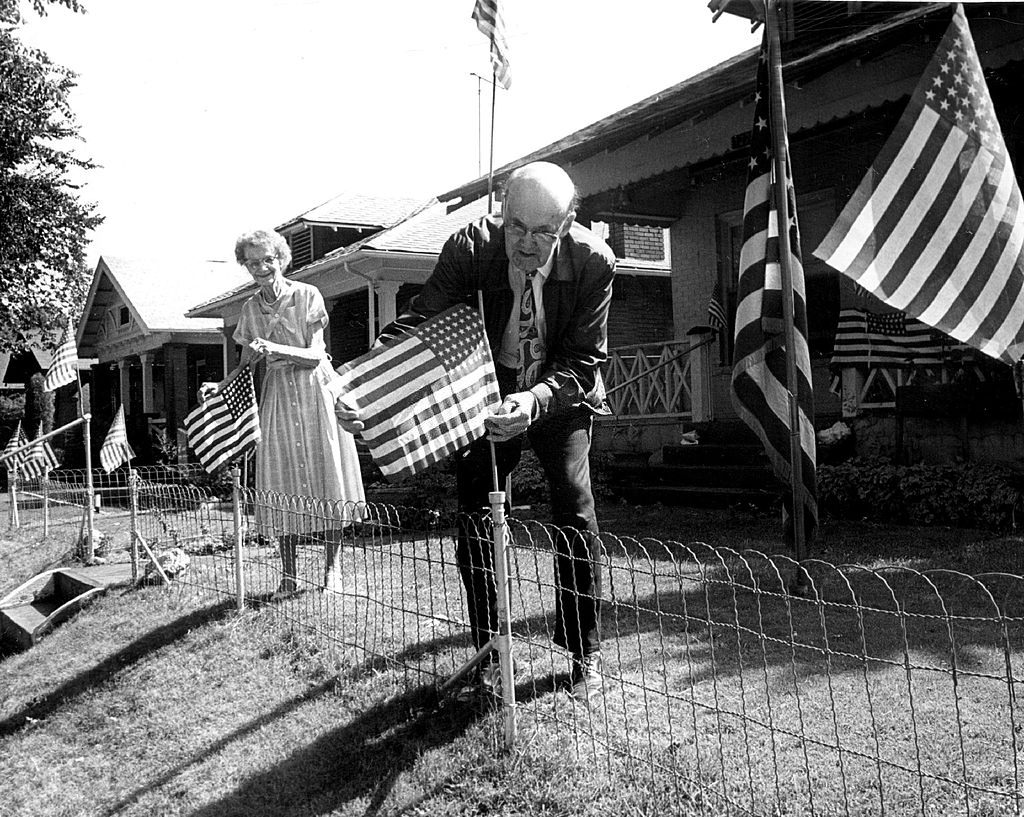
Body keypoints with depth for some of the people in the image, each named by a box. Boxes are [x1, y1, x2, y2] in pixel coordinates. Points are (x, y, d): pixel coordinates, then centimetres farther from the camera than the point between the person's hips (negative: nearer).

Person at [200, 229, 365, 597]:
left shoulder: (308, 296, -7)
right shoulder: (251, 307, 7)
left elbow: (314, 356, -12)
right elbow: (248, 361, 13)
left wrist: (274, 348, -26)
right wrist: (221, 384, -4)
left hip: (315, 388, -3)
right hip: (278, 393, 4)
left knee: (325, 473, -2)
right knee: (282, 482, 0)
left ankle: (332, 567, 8)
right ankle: (289, 575, 7)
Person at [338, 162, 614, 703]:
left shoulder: (593, 262, -24)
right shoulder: (472, 248, -25)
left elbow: (584, 359, -20)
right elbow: (415, 323, -30)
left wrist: (536, 399, -41)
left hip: (559, 394, -1)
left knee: (575, 513, -12)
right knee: (473, 520, 1)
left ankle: (584, 653, 6)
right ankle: (489, 652, 18)